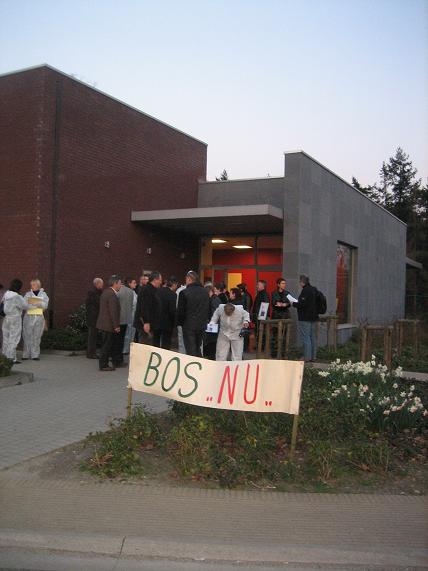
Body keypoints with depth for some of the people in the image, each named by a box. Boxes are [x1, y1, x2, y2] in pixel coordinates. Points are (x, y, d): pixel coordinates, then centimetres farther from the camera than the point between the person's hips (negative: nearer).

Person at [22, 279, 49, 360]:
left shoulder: (43, 294, 8)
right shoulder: (28, 294, 8)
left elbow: (45, 305, -5)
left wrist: (36, 303, -20)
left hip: (39, 317, 0)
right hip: (29, 317, 0)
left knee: (37, 336, -1)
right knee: (27, 335, -3)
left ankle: (35, 355, 2)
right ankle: (26, 354, 2)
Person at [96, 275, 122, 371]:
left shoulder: (105, 292, 12)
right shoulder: (112, 295, -19)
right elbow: (113, 312, -22)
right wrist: (116, 326, -18)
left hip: (103, 324, 10)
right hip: (109, 325, -10)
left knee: (105, 345, 16)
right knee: (106, 345, -1)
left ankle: (104, 364, 23)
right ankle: (103, 365, 6)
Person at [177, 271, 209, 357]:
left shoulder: (184, 292, -13)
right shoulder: (205, 292, 4)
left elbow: (180, 311, -9)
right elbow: (208, 309, 9)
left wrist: (180, 322, 7)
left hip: (189, 325, -5)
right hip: (202, 325, 5)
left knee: (191, 351, 0)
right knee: (197, 349, 18)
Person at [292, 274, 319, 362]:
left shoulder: (305, 290, -16)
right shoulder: (314, 290, 12)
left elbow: (302, 304, -23)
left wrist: (294, 304, -4)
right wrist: (298, 302, 18)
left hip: (305, 318, -9)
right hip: (313, 317, 9)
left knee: (306, 338, -5)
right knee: (313, 337, 12)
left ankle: (307, 357, -4)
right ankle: (313, 356, 17)